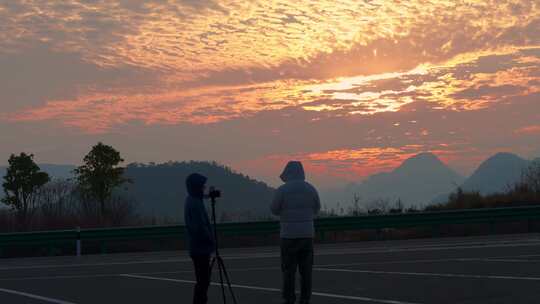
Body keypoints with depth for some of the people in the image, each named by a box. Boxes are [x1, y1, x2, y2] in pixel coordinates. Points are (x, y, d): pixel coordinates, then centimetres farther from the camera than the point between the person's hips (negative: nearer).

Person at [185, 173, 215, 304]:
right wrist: (211, 241, -10)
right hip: (201, 248, -10)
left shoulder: (192, 200, 13)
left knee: (203, 280, 14)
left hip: (198, 247, 10)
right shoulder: (195, 203, -18)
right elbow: (200, 227, -22)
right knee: (203, 281, -7)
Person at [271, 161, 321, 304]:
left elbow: (275, 210, 1)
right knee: (306, 270, 7)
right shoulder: (311, 189, 2)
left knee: (289, 270, 2)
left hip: (289, 235, -3)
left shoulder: (282, 190, -9)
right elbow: (316, 209, 14)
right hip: (307, 234, 3)